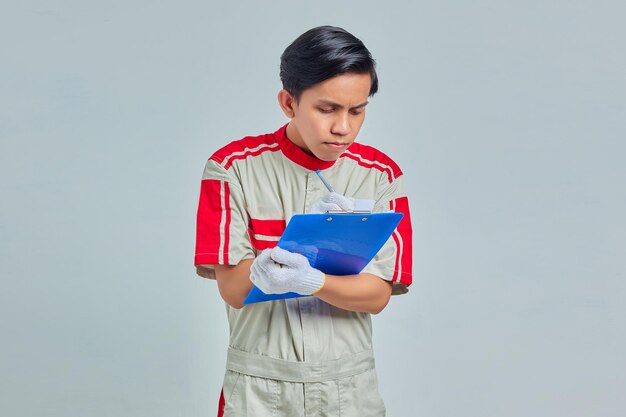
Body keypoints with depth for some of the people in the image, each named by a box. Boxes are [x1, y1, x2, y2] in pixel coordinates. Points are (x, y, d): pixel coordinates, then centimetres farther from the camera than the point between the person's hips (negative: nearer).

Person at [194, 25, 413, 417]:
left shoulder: (381, 174, -1)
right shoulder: (233, 166, -7)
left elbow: (378, 294, -8)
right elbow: (233, 289, -11)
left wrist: (312, 282, -27)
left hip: (349, 384, 2)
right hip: (257, 383, -1)